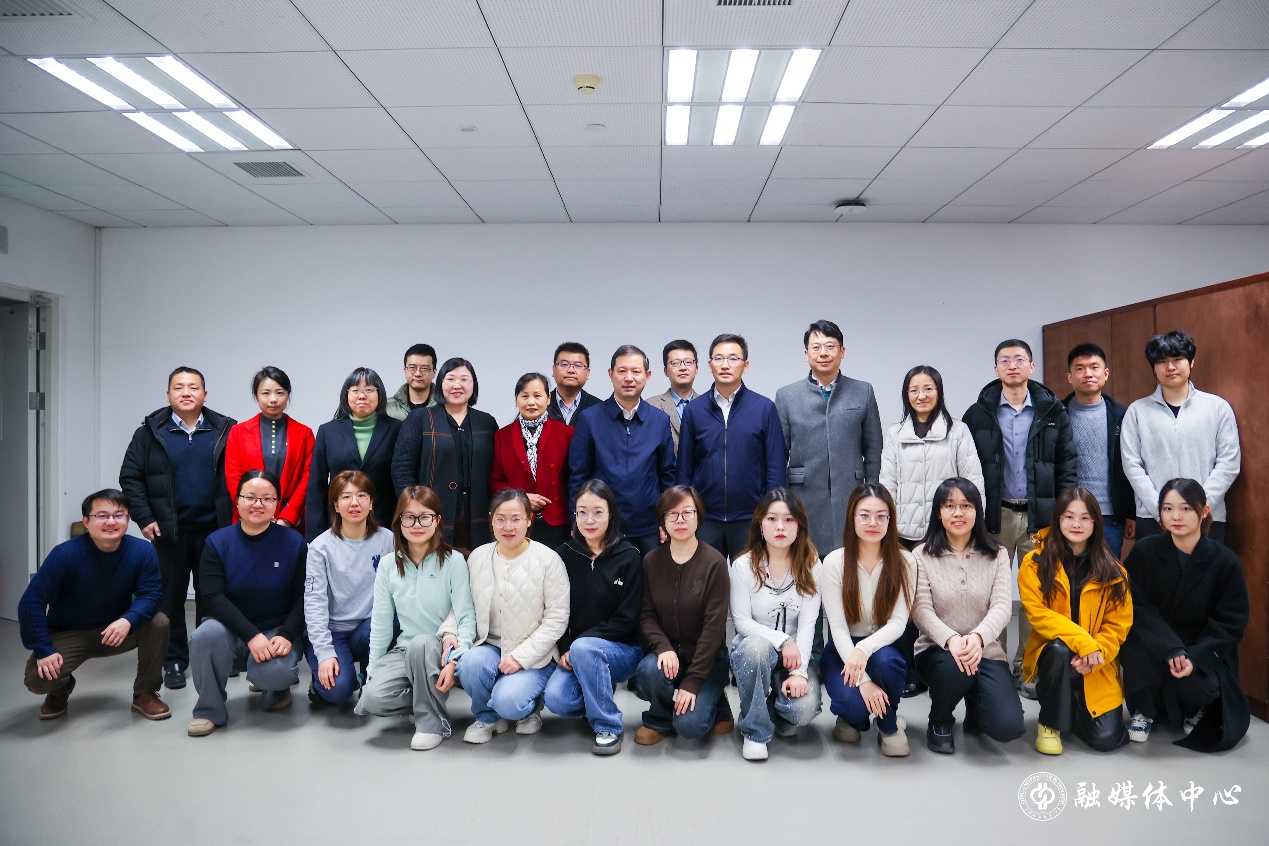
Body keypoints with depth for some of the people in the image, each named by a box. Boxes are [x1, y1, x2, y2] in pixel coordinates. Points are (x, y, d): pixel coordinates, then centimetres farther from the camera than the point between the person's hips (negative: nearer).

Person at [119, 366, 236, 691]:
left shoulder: (225, 431, 2)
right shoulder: (150, 432, 3)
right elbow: (130, 478, 3)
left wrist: (234, 518, -9)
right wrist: (144, 518, -6)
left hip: (213, 529, 0)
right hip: (169, 531, 0)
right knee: (170, 598, 8)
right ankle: (174, 662, 18)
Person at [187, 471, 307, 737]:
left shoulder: (294, 542, -5)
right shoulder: (218, 542, -4)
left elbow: (304, 597, -6)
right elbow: (213, 598, -12)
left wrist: (286, 635, -22)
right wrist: (251, 635, -24)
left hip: (279, 630, -1)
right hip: (232, 629, 1)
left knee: (272, 672, -31)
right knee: (206, 634, -32)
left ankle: (279, 686, 10)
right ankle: (209, 710, -8)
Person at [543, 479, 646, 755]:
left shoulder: (629, 557, -8)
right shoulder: (566, 554, 2)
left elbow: (627, 618, -11)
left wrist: (577, 644, -17)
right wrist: (564, 649, -11)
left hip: (623, 650, -3)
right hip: (574, 651, 3)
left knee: (583, 648, -34)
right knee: (556, 699, -23)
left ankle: (608, 727, -16)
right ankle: (602, 692, 11)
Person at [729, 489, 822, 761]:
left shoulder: (809, 565, -3)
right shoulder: (743, 565, -8)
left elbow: (808, 622, -9)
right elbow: (741, 621, -9)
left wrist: (799, 671, -19)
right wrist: (782, 640, -21)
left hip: (795, 653, 1)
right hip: (753, 650, -1)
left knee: (804, 709, -27)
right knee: (755, 645, -38)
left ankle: (780, 715, 14)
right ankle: (755, 731, -16)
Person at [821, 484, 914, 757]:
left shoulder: (903, 561, -7)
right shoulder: (835, 562, -11)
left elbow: (898, 623, -12)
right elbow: (838, 627, -14)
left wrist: (864, 649, -33)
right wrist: (864, 681, -25)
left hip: (883, 646, 1)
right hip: (842, 650, -1)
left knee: (885, 660, -36)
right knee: (853, 702, -31)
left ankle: (889, 725, -4)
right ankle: (852, 716, 11)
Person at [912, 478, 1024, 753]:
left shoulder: (997, 555, 7)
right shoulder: (922, 556, 1)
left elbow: (1003, 605, -7)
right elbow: (921, 610, -8)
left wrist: (978, 636, -28)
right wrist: (951, 639, -29)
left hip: (985, 651, 2)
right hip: (937, 650, -1)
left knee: (1008, 726, -21)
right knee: (954, 667, -38)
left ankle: (974, 706, 18)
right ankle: (940, 721, -2)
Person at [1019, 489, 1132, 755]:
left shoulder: (1112, 571, 1)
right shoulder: (1036, 562, -6)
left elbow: (1118, 625, -1)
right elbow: (1037, 613, -14)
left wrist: (1095, 654, -19)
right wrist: (1081, 641, -27)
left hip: (1096, 668, 2)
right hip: (1052, 654, -2)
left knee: (1106, 739, -13)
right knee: (1058, 650, -38)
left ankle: (1073, 708, 24)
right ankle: (1050, 723, -11)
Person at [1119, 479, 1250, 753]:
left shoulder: (1226, 561, -9)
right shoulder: (1144, 551, -10)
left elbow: (1231, 623, -7)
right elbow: (1138, 609, -13)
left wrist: (1194, 658, -22)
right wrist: (1171, 650, -27)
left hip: (1204, 651, 0)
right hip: (1155, 644, 0)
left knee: (1199, 686, -29)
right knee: (1136, 650, -32)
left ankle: (1195, 709, 13)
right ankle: (1143, 712, -1)